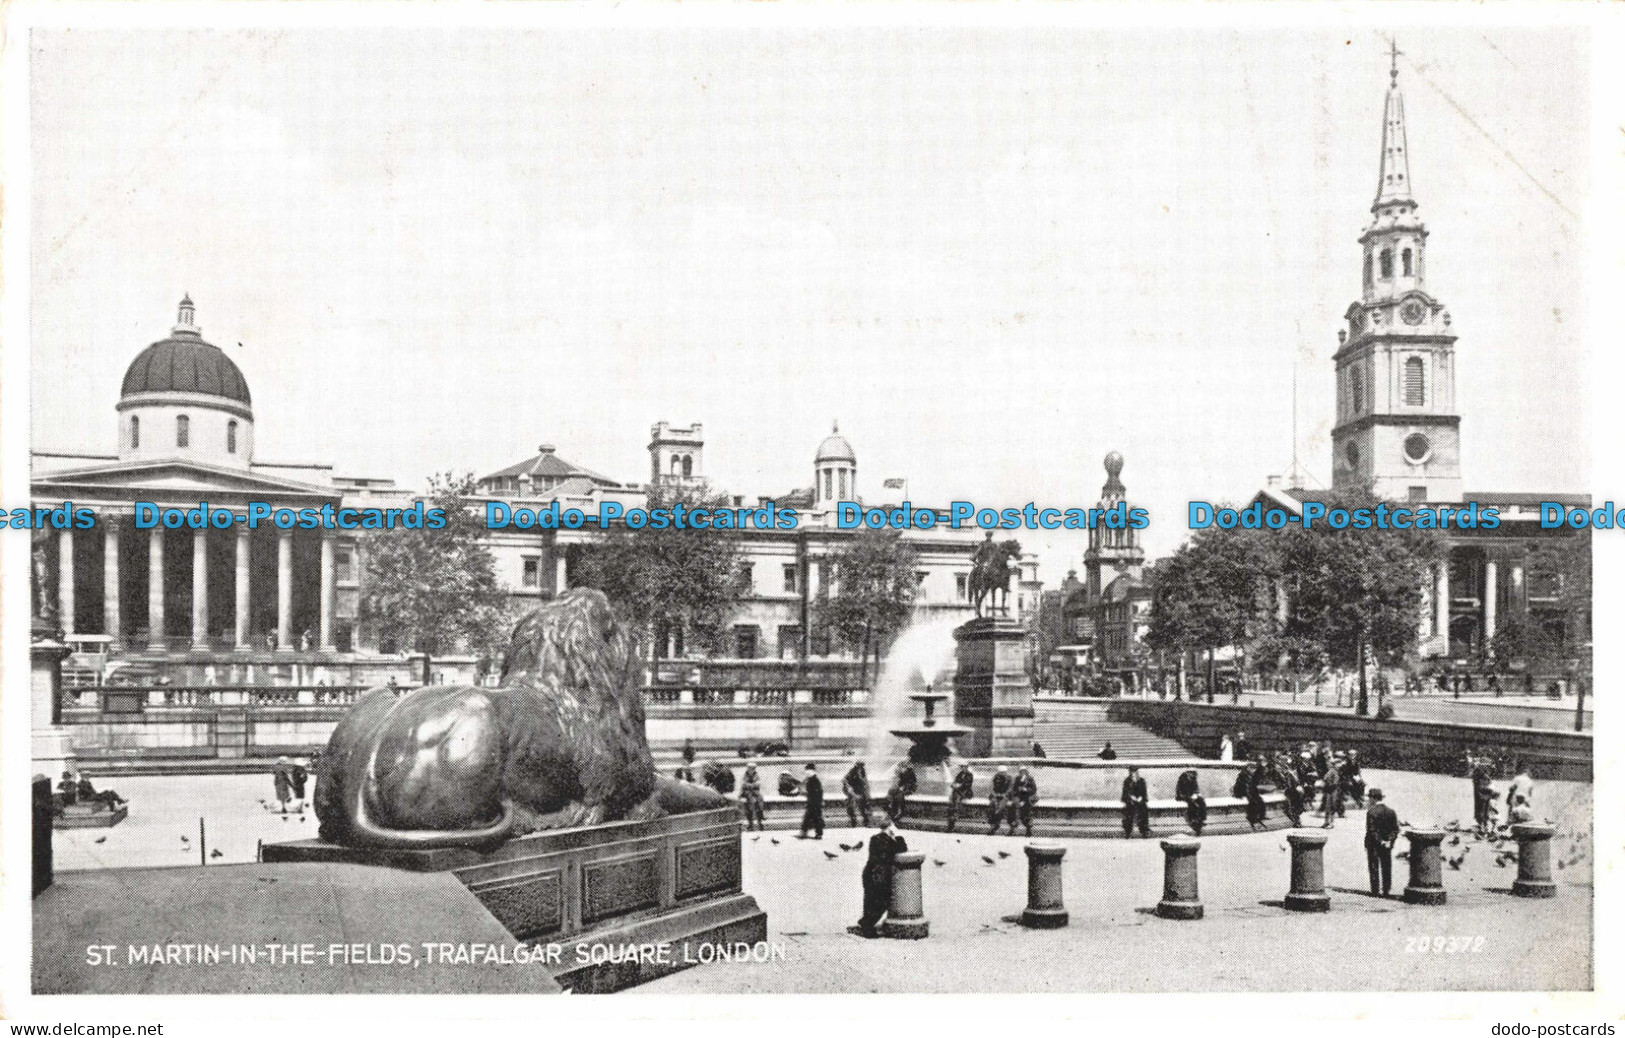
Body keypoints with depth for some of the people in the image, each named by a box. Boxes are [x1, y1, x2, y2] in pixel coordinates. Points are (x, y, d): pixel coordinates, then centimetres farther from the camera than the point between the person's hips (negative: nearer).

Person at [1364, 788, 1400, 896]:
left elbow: (1371, 830, -19)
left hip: (1374, 845, -5)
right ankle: (1386, 890, 15)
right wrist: (1390, 840, -3)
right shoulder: (1391, 811, 4)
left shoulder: (1371, 811, -14)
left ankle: (1376, 890, 6)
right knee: (1386, 868, 12)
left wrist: (1381, 841, -12)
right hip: (1387, 846, 5)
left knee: (1374, 868, 4)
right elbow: (1396, 829, 2)